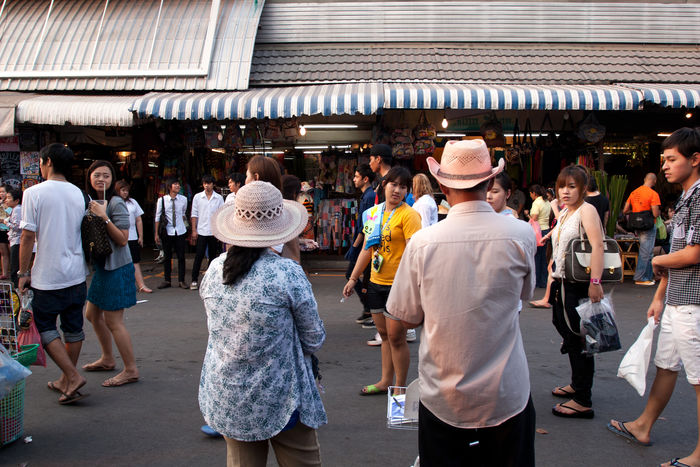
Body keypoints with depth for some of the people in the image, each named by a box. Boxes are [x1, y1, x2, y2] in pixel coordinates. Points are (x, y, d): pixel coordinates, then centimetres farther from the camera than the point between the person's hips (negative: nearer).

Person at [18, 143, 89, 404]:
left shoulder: (34, 193, -10)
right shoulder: (78, 194, 5)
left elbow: (28, 236, -11)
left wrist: (23, 272, -3)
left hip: (48, 276, -5)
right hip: (77, 274, 5)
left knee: (44, 327, 6)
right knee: (74, 328, 12)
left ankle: (73, 377, -4)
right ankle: (66, 381, 24)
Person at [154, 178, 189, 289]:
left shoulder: (183, 199, -1)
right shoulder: (162, 200, -5)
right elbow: (158, 217, 1)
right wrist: (156, 233, 2)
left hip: (180, 231, 1)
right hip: (167, 232, -1)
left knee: (181, 257, 4)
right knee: (167, 257, 8)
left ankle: (181, 281, 13)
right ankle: (166, 280, 19)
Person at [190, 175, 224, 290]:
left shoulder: (219, 198, 3)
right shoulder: (197, 197, 3)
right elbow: (194, 214, 4)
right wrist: (194, 230, -2)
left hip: (214, 232, 1)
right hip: (201, 232, -1)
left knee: (213, 256, 8)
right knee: (198, 256, -3)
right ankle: (194, 280, 2)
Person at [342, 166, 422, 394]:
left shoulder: (408, 214, -11)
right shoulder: (374, 212, 10)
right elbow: (367, 249, 18)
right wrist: (353, 278, 18)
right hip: (376, 282, 7)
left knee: (396, 337, 0)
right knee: (384, 334, 17)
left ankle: (400, 388, 15)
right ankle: (385, 381, 30)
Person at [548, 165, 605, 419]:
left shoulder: (586, 210, -13)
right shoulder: (564, 213, 14)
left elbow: (597, 246, -25)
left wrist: (595, 282, -34)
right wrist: (554, 282, 20)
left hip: (579, 285, -9)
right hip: (563, 284, 9)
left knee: (578, 339, -5)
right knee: (565, 330, 19)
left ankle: (583, 402, 2)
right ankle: (577, 383, 37)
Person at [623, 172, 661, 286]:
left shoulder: (634, 193, 7)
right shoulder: (653, 194, -14)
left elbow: (625, 211, 8)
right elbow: (655, 214, -19)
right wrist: (659, 211, 2)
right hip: (648, 227, -7)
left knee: (647, 253, 17)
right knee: (645, 253, -1)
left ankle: (648, 276, 23)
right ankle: (640, 278, 3)